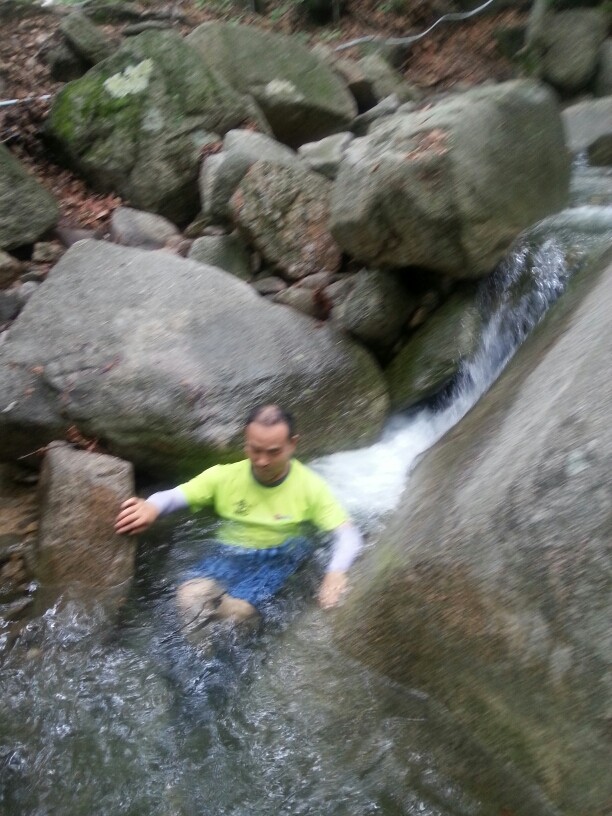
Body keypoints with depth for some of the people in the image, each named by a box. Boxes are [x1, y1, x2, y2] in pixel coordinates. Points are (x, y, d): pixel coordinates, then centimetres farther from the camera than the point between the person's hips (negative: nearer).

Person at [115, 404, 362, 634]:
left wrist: (336, 572, -35)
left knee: (237, 608, -30)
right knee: (191, 596, -30)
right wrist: (151, 506, -31)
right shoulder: (224, 476, -5)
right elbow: (172, 496, -4)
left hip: (279, 559, -1)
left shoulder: (309, 485, -9)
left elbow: (348, 534, -12)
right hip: (229, 554, 2)